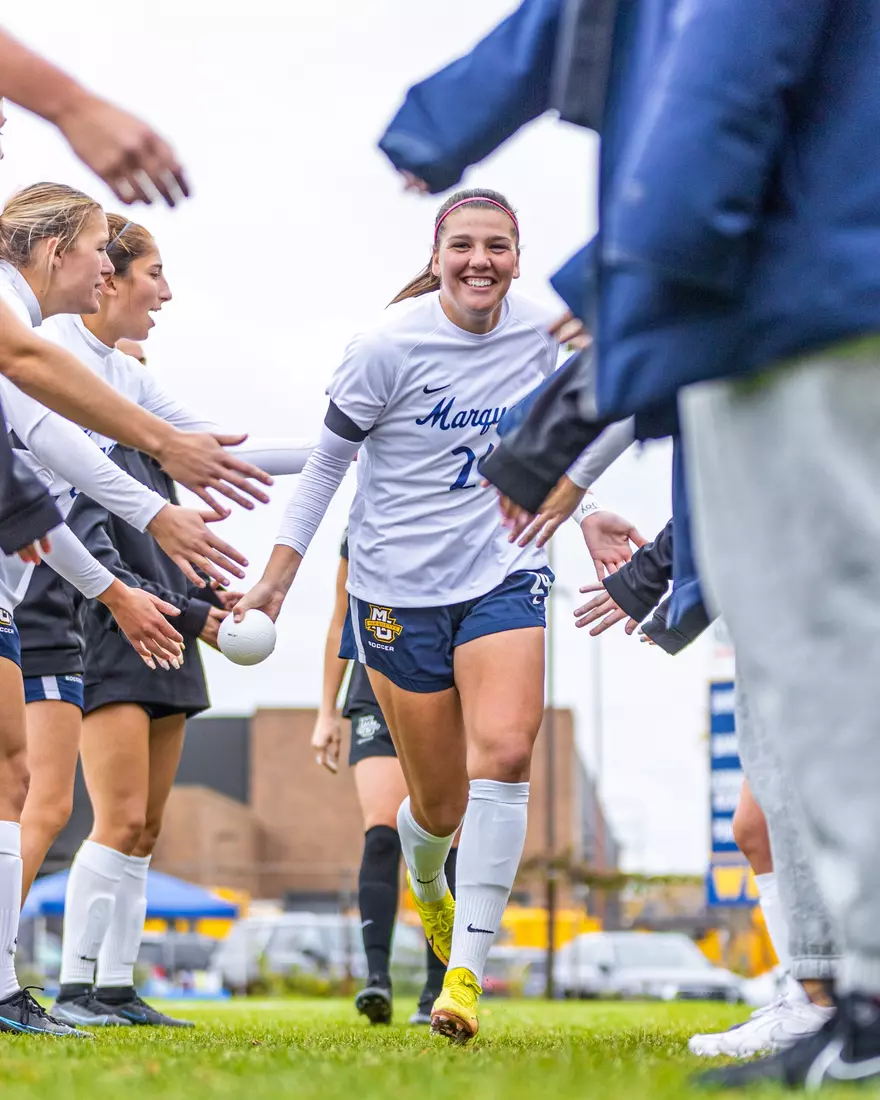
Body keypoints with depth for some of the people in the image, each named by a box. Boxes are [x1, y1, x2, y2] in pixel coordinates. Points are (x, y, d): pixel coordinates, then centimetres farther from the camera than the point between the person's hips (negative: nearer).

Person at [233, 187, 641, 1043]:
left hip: (504, 571, 2)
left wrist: (579, 511, 18)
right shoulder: (391, 346, -13)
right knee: (439, 802, 5)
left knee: (505, 750, -23)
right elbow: (328, 458, -3)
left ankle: (466, 972, -20)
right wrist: (278, 574, -3)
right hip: (399, 587, -2)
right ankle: (425, 880, 46)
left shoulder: (536, 334, 0)